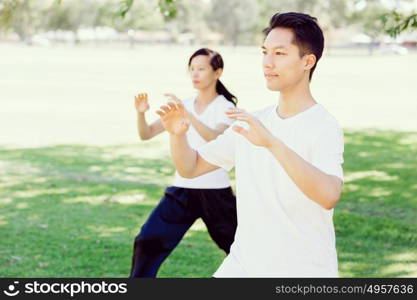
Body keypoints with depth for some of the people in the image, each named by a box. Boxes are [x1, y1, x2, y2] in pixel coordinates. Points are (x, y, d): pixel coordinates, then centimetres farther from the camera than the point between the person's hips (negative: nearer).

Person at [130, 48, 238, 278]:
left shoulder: (225, 107, -6)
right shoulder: (183, 105, 7)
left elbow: (216, 139, -26)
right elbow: (146, 134, 2)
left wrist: (187, 113, -36)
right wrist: (141, 113, -19)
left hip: (215, 191, -4)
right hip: (182, 189, 4)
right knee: (147, 242, -6)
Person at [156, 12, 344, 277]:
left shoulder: (323, 126, -15)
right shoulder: (253, 123, 6)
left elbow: (329, 195, -32)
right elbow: (191, 168, 9)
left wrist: (272, 142, -43)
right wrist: (178, 135, -12)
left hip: (304, 272, -6)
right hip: (242, 265, 6)